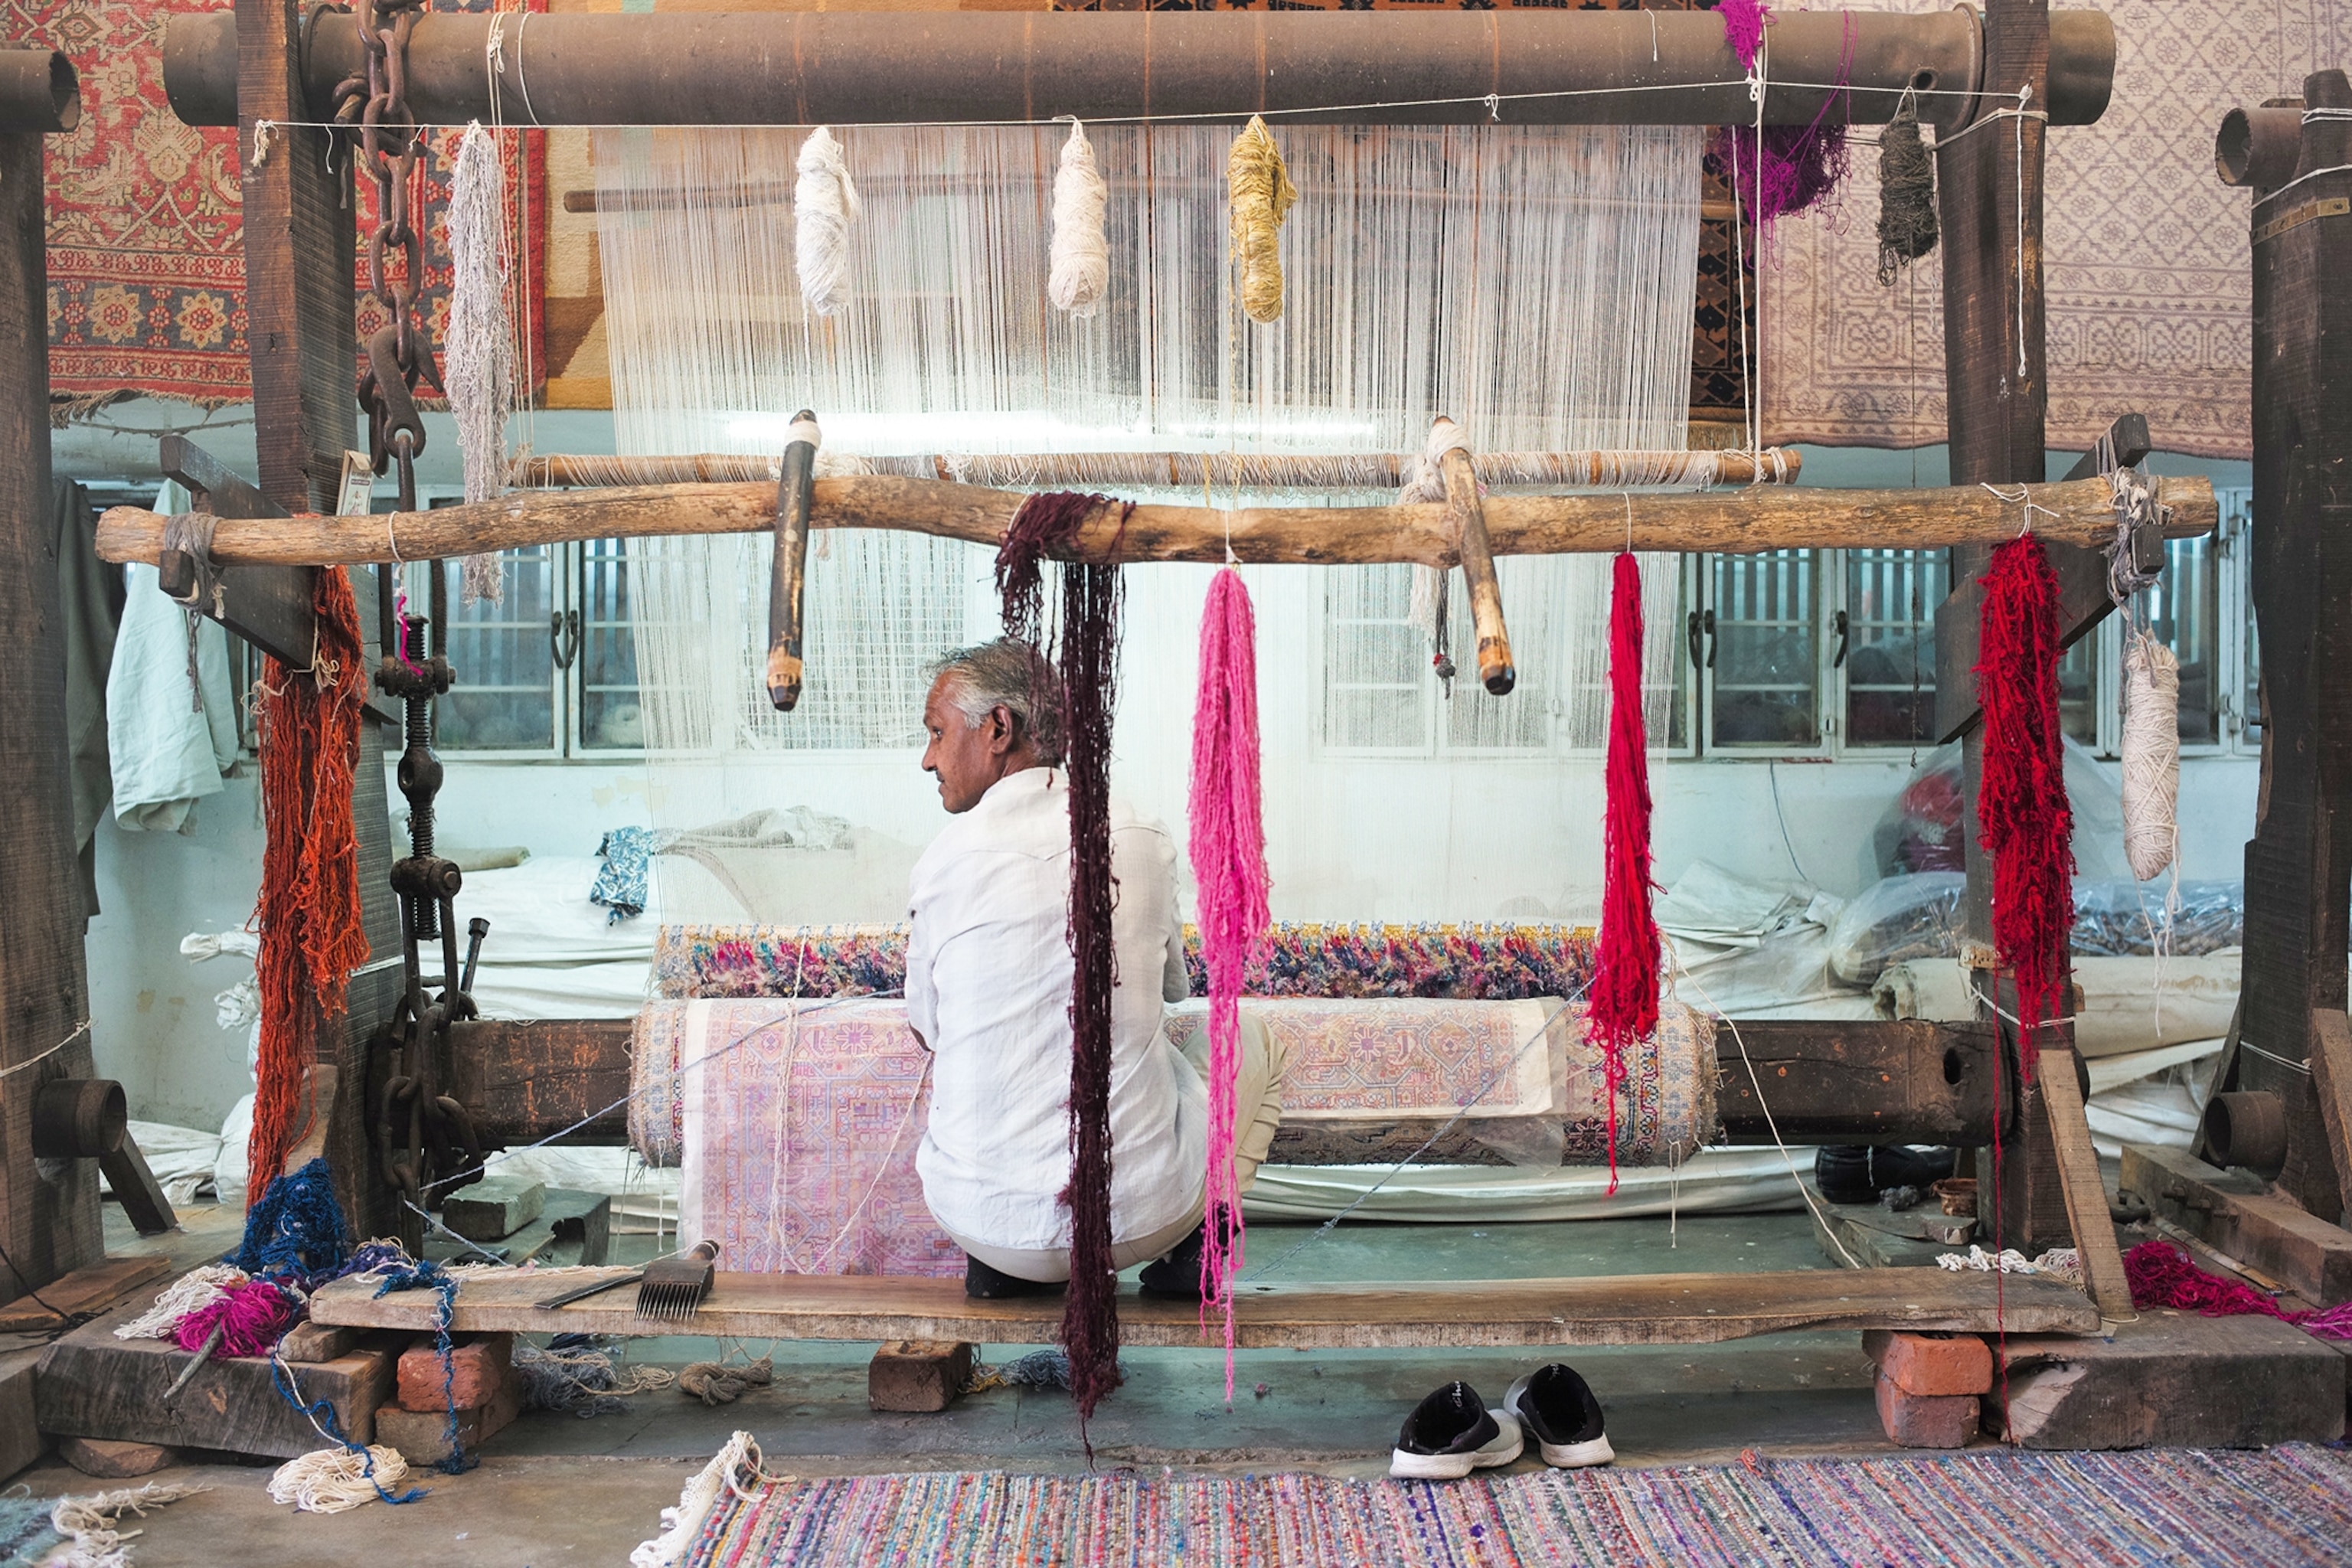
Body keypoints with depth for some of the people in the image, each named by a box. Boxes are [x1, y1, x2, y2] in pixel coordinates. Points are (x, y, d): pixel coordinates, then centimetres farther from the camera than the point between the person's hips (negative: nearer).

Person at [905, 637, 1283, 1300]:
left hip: (981, 1218, 0)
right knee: (1249, 1044, 29)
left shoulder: (945, 861, -9)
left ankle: (1003, 1264, 21)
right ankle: (1184, 1248, 16)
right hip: (1139, 1214, 0)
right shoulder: (1145, 839, -3)